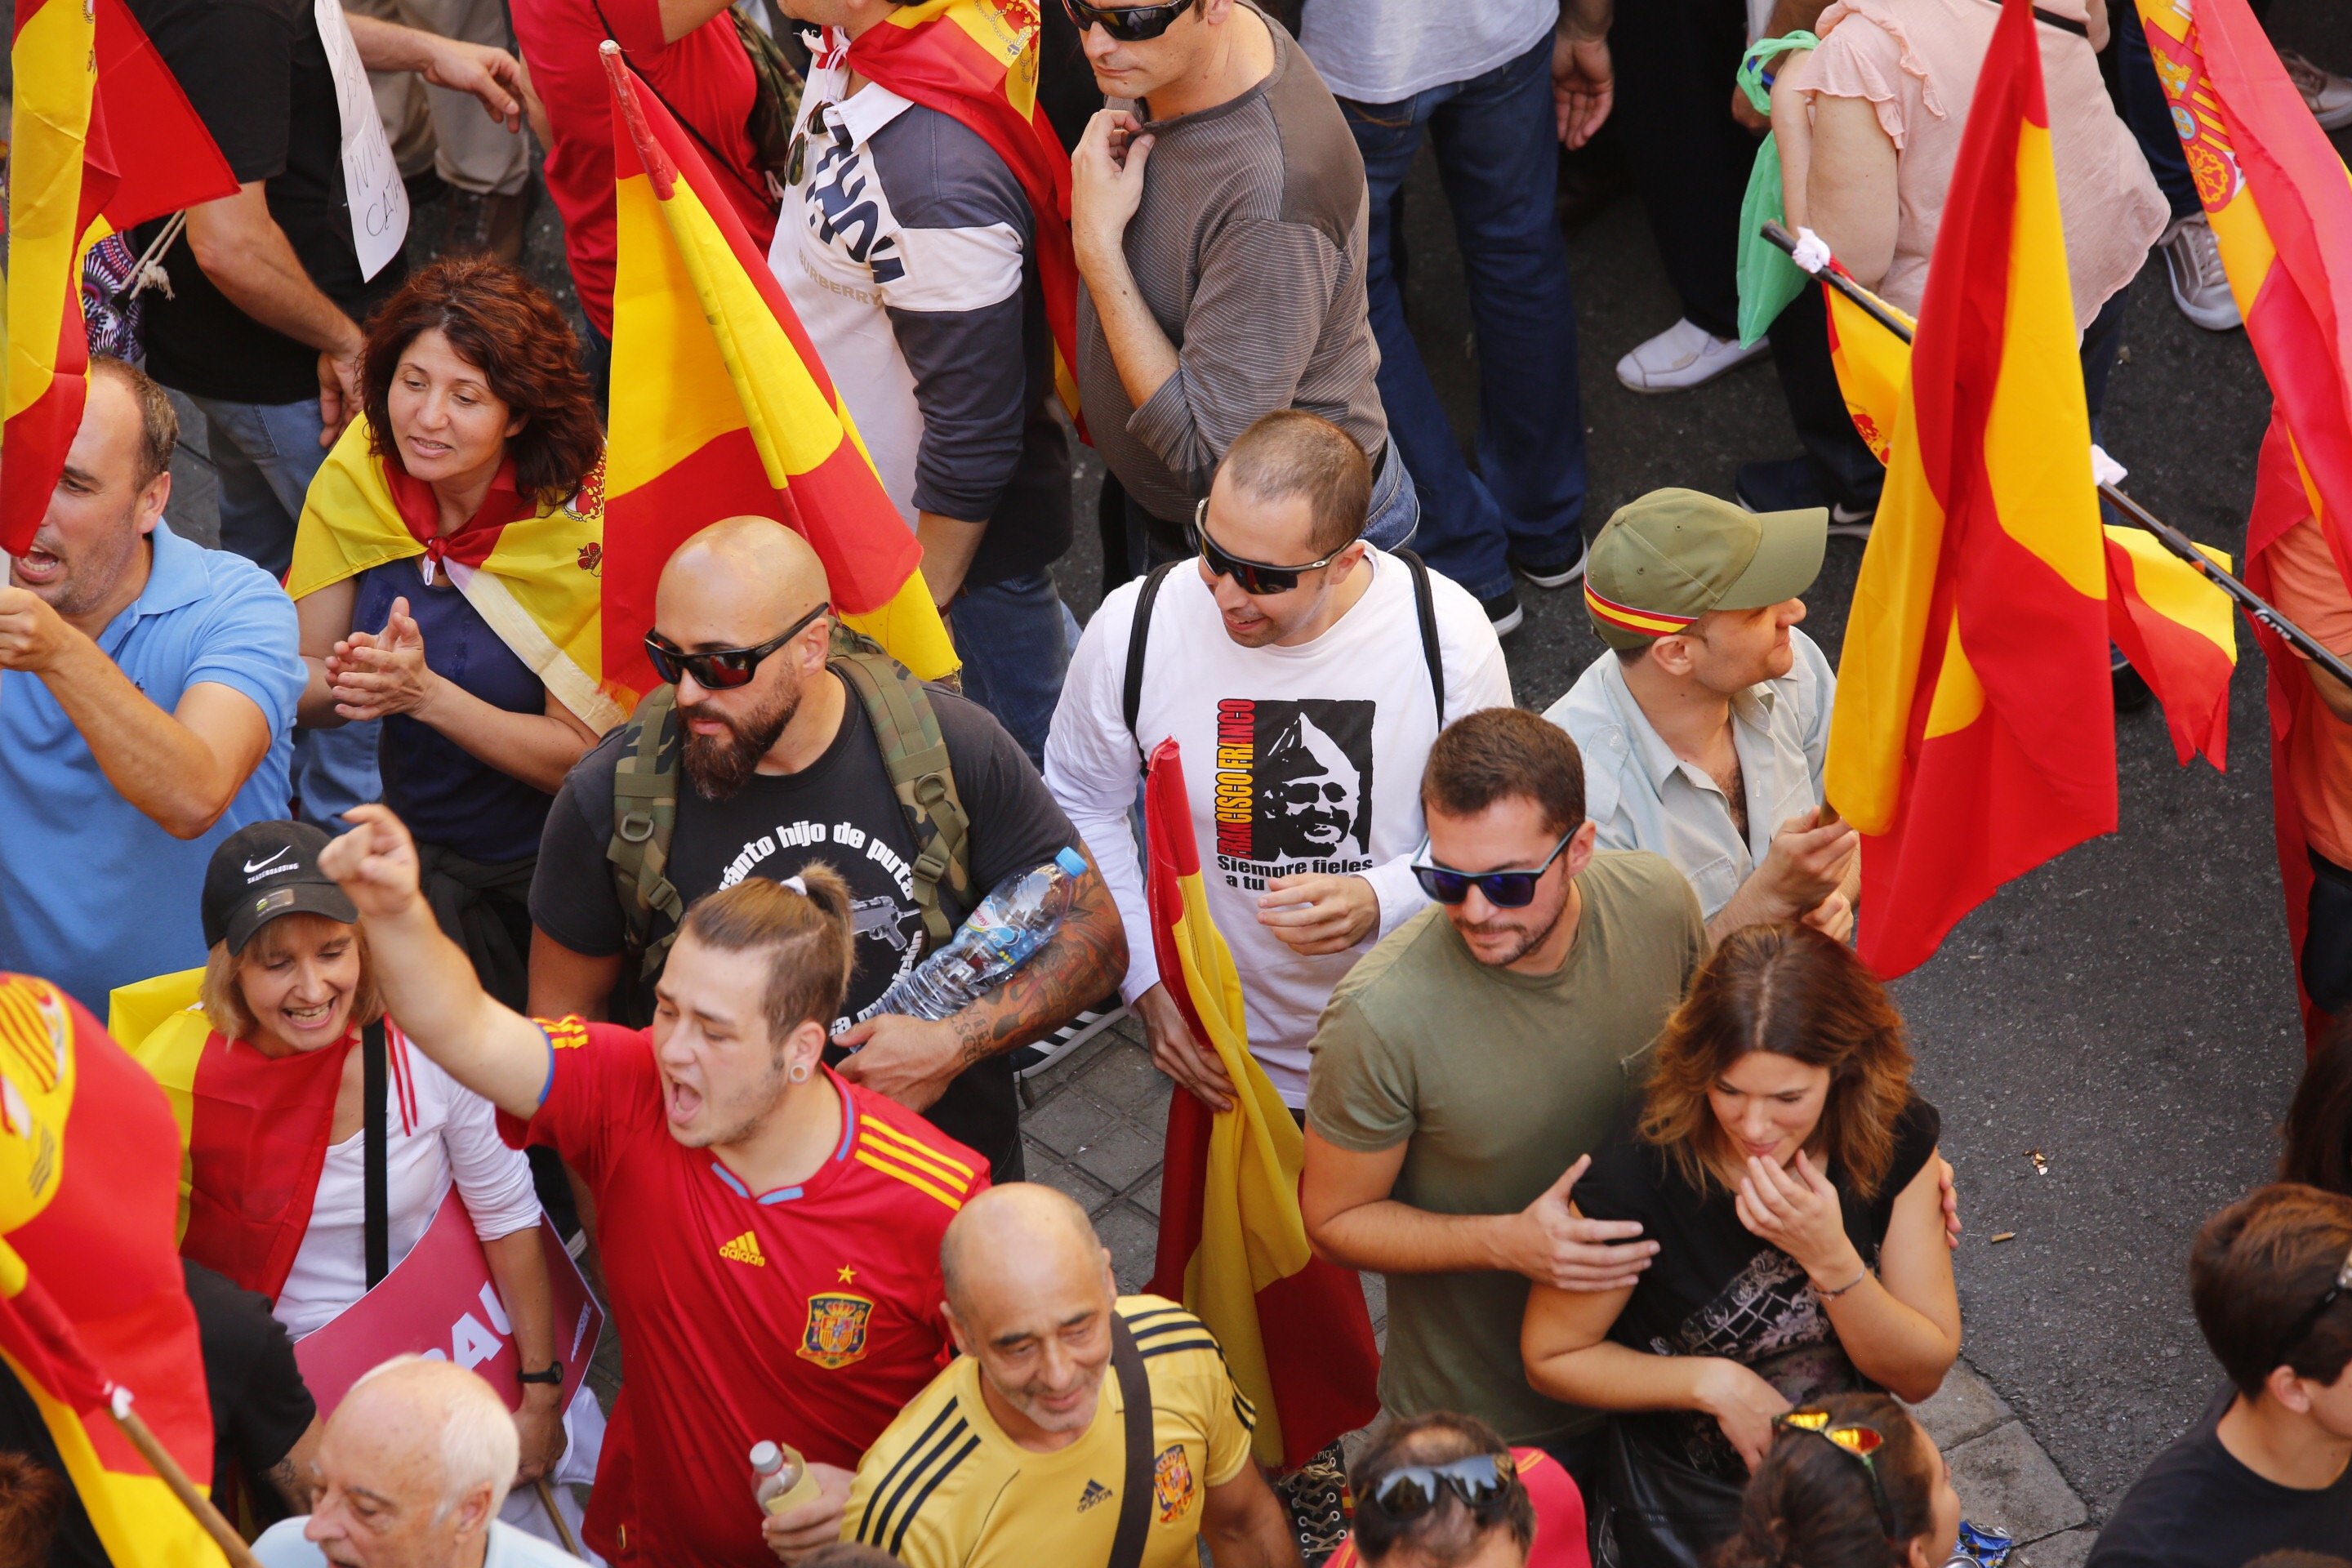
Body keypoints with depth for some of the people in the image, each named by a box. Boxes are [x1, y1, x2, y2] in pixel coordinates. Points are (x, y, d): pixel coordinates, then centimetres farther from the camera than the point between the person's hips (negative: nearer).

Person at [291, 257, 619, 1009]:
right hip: (420, 854, 3)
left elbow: (585, 756, -17)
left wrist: (425, 692, -28)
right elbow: (297, 682, -1)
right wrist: (348, 682, -24)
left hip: (556, 869, -3)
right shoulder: (358, 480, -6)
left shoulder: (582, 520, -17)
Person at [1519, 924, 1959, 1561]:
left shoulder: (1896, 1137, -14)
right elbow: (1550, 1356, -11)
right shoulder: (1639, 1172, -26)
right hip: (1691, 1506, -4)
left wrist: (1831, 1258, -27)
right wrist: (1714, 1382, -22)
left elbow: (1923, 1375, -10)